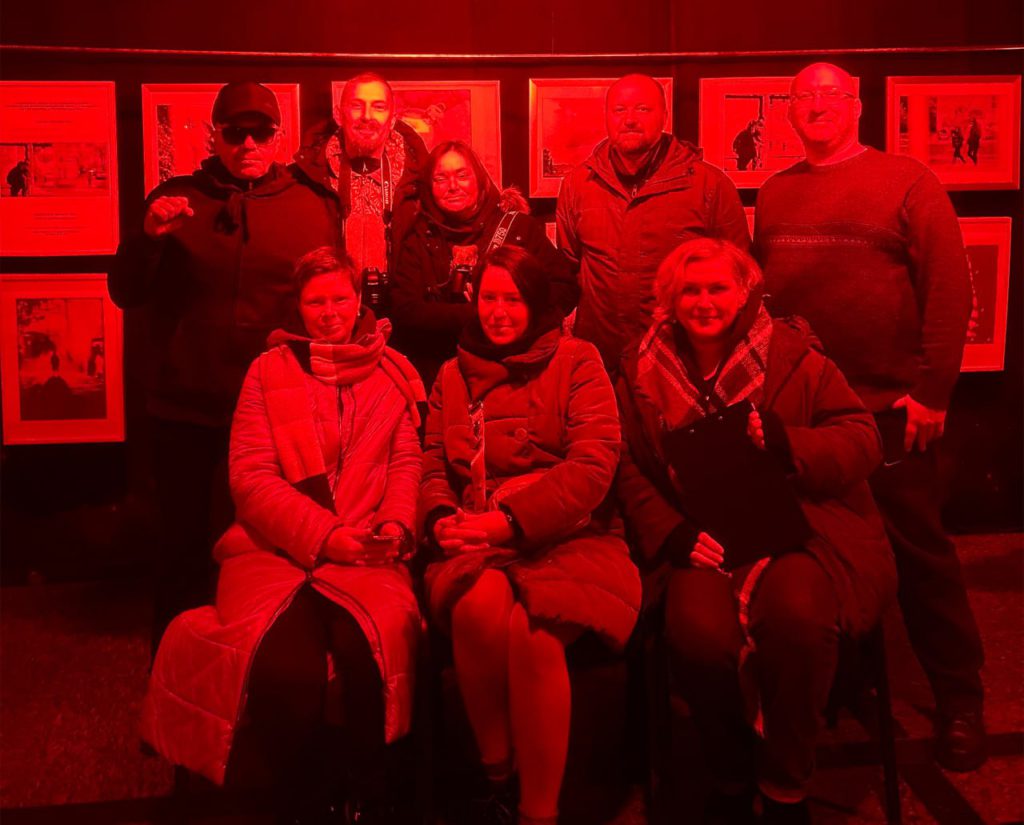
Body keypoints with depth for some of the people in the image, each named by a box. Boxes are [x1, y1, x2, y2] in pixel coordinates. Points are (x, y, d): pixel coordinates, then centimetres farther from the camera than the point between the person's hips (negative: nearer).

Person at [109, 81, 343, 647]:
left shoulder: (314, 207, 7)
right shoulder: (176, 199, 7)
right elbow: (125, 294, 5)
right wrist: (149, 237, -13)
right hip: (187, 410, 1)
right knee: (184, 546, 10)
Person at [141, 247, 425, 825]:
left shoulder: (392, 373, 15)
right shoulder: (269, 371, 10)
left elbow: (408, 462, 12)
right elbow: (251, 476, 1)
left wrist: (397, 524, -10)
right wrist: (324, 535, -11)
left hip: (363, 553, 1)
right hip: (276, 549, -1)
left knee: (373, 648, -31)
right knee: (289, 667, -30)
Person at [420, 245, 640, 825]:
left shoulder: (576, 361, 7)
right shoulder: (455, 375, 21)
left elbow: (593, 464, -6)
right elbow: (434, 467, 18)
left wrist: (509, 520, -16)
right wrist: (442, 519, -6)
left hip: (566, 538, -2)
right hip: (480, 544, 3)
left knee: (534, 632, -34)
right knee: (479, 603, -34)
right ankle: (496, 777, -11)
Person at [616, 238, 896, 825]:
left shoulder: (792, 353, 3)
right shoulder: (644, 371, 10)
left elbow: (864, 441, 0)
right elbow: (633, 472, 11)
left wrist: (788, 443, -18)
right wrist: (671, 534, -6)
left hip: (798, 528, -1)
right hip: (706, 540, 1)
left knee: (796, 611, -34)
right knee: (698, 629, -30)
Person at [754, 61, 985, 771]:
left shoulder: (908, 182, -2)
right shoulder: (775, 195, 12)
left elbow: (951, 290, -7)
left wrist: (933, 390, -12)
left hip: (892, 410, -4)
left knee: (920, 554, 4)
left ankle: (959, 699, 19)